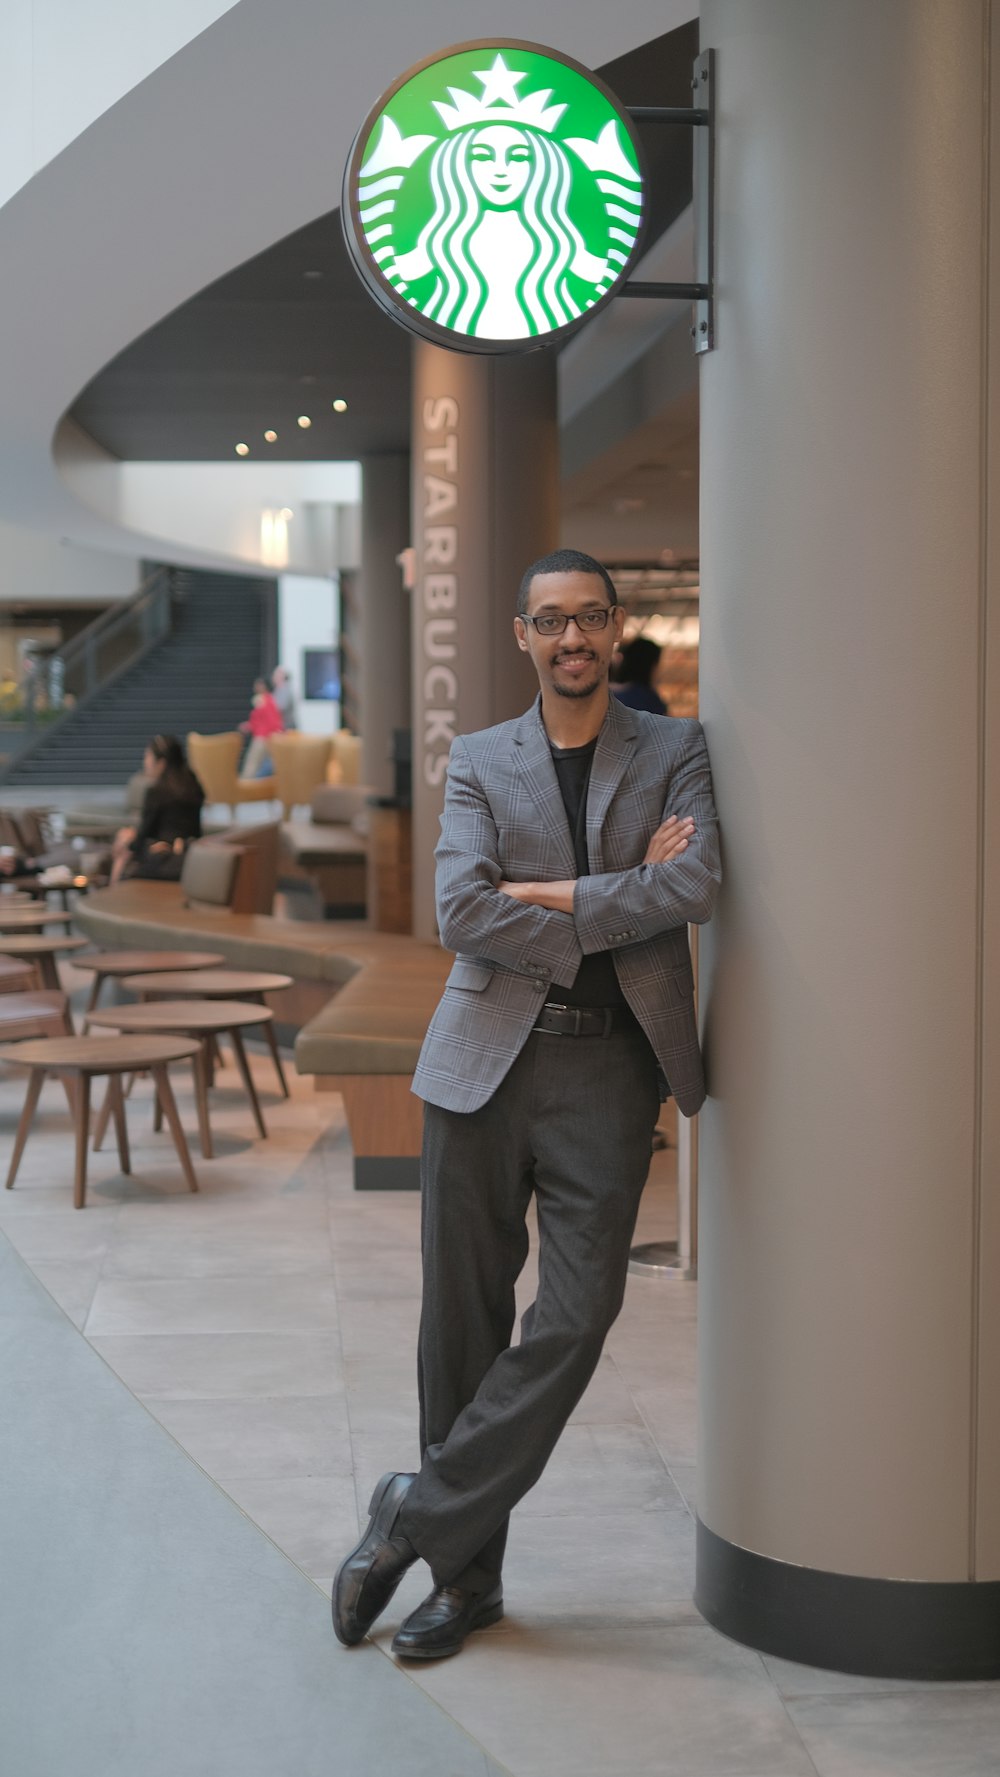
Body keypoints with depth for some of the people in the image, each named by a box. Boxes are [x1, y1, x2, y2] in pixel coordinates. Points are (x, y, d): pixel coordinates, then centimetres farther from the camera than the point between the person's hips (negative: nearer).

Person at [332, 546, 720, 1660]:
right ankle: (468, 1576, 18)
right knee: (463, 1321, 4)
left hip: (607, 1072, -1)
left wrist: (544, 895, -10)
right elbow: (462, 915, -7)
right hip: (484, 1064, 1)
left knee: (577, 1310, -9)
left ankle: (418, 1516, 6)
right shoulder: (479, 763, 9)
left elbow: (697, 886, -11)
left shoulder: (675, 753, 8)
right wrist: (622, 905, -9)